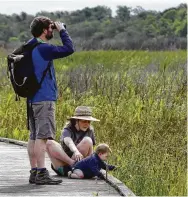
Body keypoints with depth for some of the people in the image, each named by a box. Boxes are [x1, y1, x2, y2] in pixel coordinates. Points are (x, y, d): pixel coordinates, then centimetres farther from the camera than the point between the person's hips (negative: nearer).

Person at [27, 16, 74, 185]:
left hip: (32, 98, 9)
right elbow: (69, 49, -16)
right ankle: (41, 174, -13)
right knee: (42, 136, -10)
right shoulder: (43, 49, -16)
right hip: (44, 98, -9)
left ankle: (34, 172, 12)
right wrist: (62, 30, -2)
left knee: (34, 136, 9)